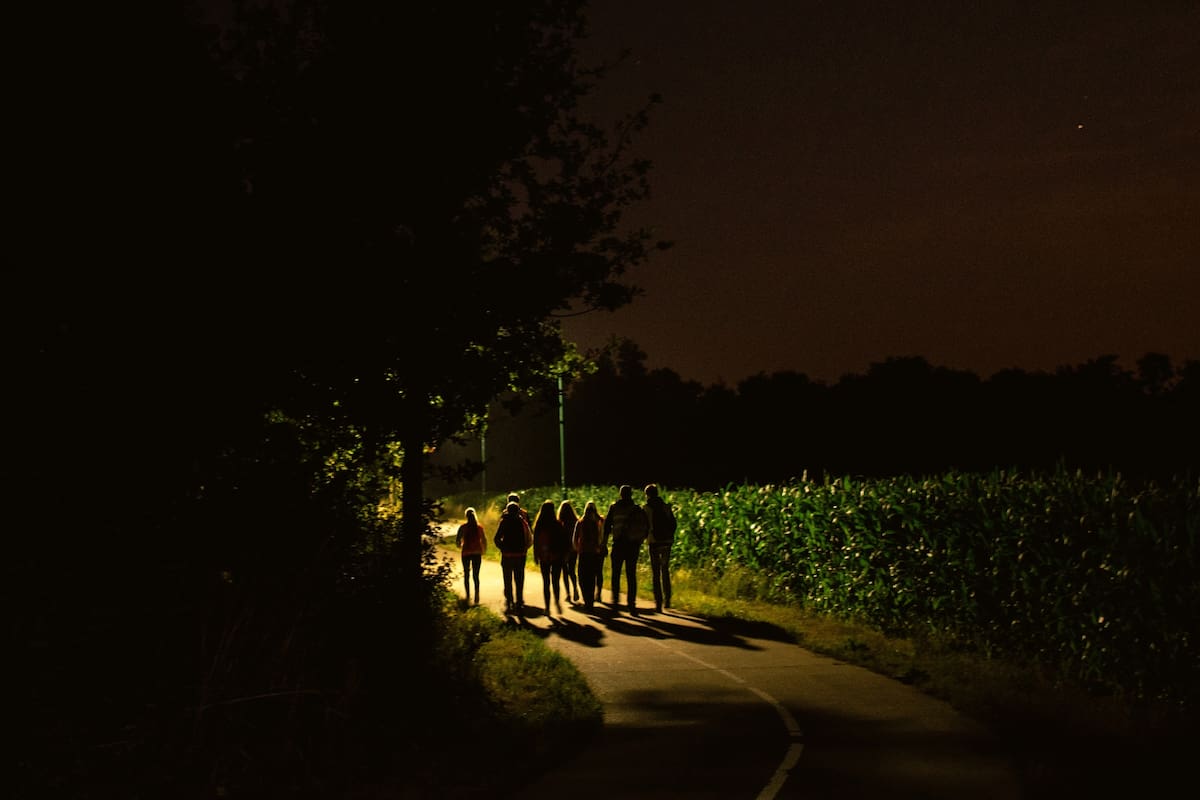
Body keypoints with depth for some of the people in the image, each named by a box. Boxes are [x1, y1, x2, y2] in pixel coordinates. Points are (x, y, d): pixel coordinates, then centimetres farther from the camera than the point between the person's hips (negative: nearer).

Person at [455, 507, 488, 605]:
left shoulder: (463, 527, -6)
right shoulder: (479, 527, -1)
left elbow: (457, 539, -5)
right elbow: (484, 539, 2)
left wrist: (460, 545, 17)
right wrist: (484, 550, 18)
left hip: (466, 553, -1)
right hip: (477, 552, 1)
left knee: (466, 575, 12)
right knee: (476, 575, 4)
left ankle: (468, 596, 12)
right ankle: (476, 597, -6)